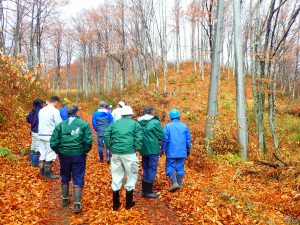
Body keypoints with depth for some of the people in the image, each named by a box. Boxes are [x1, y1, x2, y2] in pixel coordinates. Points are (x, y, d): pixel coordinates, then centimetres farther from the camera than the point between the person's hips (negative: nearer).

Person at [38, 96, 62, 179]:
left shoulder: (41, 110, 11)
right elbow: (59, 124, -12)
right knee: (50, 155, 2)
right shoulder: (55, 111, -11)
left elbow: (40, 122, 12)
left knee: (42, 153, 15)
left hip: (41, 135, 7)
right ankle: (48, 173, 9)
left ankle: (42, 171, 21)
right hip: (50, 136, -7)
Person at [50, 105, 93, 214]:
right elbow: (88, 141, -16)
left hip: (64, 155, 3)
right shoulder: (83, 124, -7)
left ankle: (65, 200, 35)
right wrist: (84, 151, 1)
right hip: (79, 155, -3)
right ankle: (77, 204, 6)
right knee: (78, 179, 7)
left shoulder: (61, 125, 1)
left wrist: (59, 151, 10)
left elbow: (53, 143, -5)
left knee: (65, 178, 22)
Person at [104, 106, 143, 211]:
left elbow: (106, 135, 5)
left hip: (116, 153, 4)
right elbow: (139, 138, -7)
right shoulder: (135, 124, 5)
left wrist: (110, 147, 9)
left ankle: (115, 204, 21)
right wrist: (136, 149, 2)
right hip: (129, 153, -3)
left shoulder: (114, 123, 15)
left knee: (116, 176, 13)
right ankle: (129, 203, 20)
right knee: (131, 176, 11)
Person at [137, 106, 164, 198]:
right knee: (152, 170, 3)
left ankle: (144, 190, 24)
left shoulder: (139, 122, 5)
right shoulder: (155, 122, -14)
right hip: (153, 150, -6)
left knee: (145, 169, 17)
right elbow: (161, 136, -8)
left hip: (143, 149, 7)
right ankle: (148, 192, 8)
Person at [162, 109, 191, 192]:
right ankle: (179, 184, 16)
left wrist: (163, 150, 4)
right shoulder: (184, 126, 2)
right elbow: (188, 140, 5)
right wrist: (188, 150, 17)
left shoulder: (168, 126, -6)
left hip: (171, 152, -3)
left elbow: (165, 139, -7)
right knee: (180, 168, 11)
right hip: (182, 152, 3)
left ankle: (174, 183, -11)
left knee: (170, 168, 4)